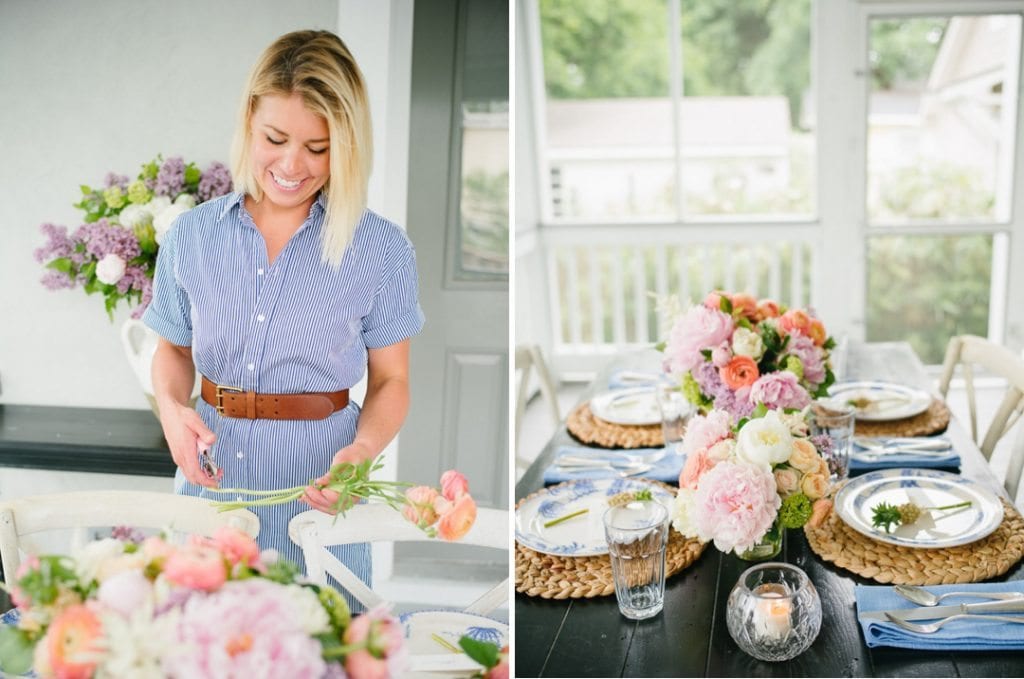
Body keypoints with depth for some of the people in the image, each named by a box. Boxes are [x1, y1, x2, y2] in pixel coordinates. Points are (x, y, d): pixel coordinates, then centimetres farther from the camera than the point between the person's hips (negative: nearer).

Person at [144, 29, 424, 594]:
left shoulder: (381, 248, -8)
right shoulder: (191, 236, 0)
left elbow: (390, 380, -2)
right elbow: (174, 349, 12)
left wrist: (365, 448, -21)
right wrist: (172, 406, -9)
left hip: (317, 483, -2)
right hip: (212, 475, 3)